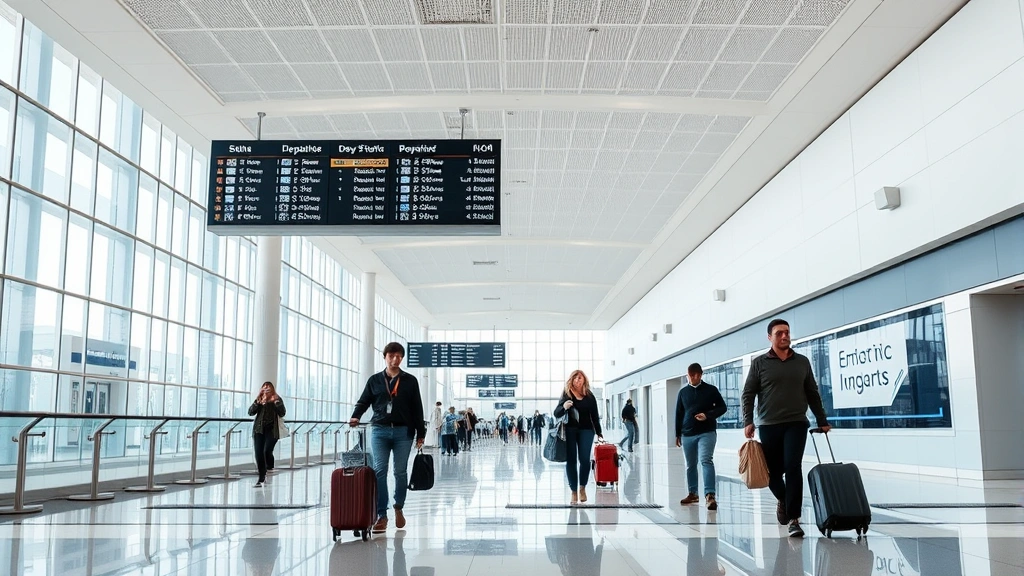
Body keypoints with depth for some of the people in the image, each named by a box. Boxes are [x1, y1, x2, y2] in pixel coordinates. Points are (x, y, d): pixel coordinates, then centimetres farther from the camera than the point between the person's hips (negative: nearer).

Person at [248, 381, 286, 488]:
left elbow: (282, 413, -8)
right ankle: (261, 479, 8)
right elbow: (251, 412, 1)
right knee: (258, 454, -1)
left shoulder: (277, 399, 3)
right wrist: (257, 401, -11)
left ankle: (270, 467, 15)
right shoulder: (259, 400, 11)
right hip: (259, 430, 3)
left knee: (267, 451, -17)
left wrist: (276, 402, -18)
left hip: (271, 430, -3)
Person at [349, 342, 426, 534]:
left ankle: (398, 508, 26)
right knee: (379, 471, -6)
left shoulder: (410, 381, 6)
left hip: (403, 431, 0)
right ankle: (382, 515, -3)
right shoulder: (374, 380, 9)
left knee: (401, 472, 5)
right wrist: (355, 417, -12)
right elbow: (363, 402, 9)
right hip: (379, 430, 1)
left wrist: (420, 434, 3)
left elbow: (417, 409, 6)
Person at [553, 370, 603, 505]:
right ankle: (573, 491, 8)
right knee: (571, 461, -1)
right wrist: (564, 407, -22)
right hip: (569, 430, -1)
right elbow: (556, 413, -1)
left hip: (586, 430, 1)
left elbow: (594, 415, 14)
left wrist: (599, 432, 15)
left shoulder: (589, 396, 7)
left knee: (584, 459, -7)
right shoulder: (566, 394, 1)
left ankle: (582, 487, 15)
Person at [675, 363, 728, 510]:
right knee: (690, 465, 11)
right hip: (687, 434, 4)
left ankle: (710, 495, -25)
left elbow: (722, 407, 5)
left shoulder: (711, 390, 3)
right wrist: (678, 434, 11)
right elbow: (678, 414, 13)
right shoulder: (683, 392, 9)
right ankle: (692, 493, 24)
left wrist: (708, 415, -13)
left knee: (706, 461, -19)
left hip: (707, 432, -3)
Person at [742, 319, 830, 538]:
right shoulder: (759, 363, 3)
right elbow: (747, 395, 2)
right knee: (772, 472, 6)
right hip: (769, 426, 0)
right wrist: (748, 421, -9)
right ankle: (783, 500, 38)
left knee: (792, 467, -14)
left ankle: (793, 518, -11)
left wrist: (822, 421, 13)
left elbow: (812, 394, 15)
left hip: (796, 424, 0)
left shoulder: (802, 362, 10)